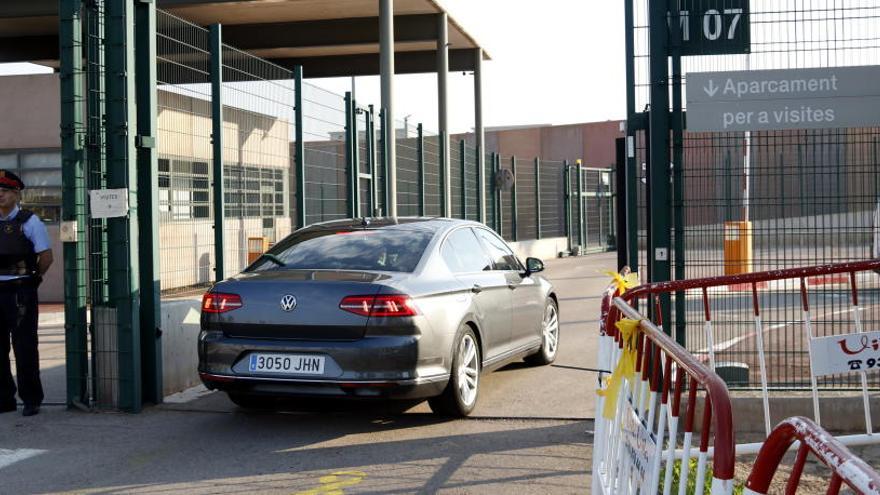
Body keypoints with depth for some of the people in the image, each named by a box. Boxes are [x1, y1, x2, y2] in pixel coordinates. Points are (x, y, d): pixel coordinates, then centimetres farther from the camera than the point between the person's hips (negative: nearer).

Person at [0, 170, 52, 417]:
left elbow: (46, 256, -3)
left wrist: (33, 278, 5)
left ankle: (31, 400, 8)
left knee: (24, 347, -1)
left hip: (20, 291, -5)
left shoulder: (29, 222, -4)